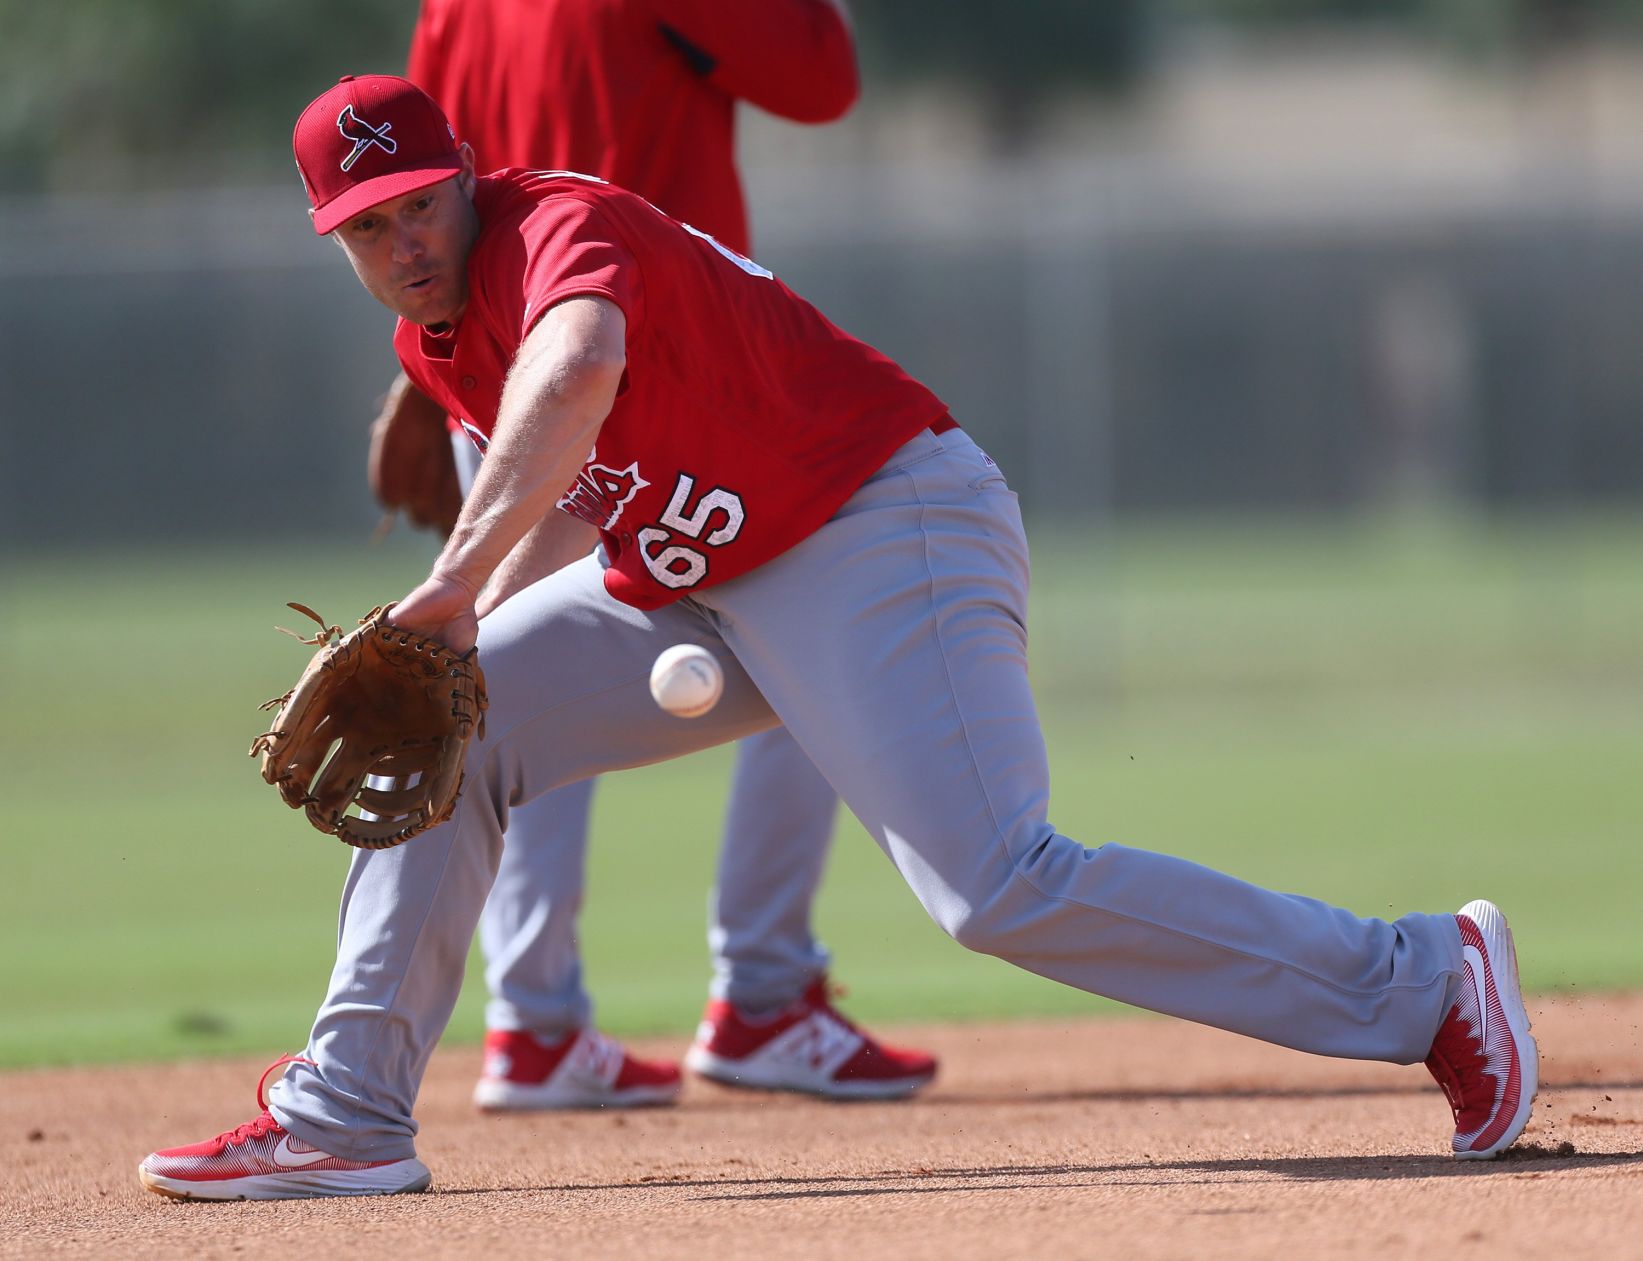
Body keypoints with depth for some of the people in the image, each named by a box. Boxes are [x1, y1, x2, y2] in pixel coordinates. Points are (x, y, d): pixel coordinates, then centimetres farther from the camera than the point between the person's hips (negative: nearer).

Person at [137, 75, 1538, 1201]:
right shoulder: (435, 331, 10)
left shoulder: (559, 227, -19)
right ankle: (346, 1118, 8)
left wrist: (457, 585, -44)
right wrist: (480, 627, 7)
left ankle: (1423, 981, -16)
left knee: (1004, 889, -23)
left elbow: (573, 377, -42)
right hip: (695, 585, 10)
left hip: (888, 537, -10)